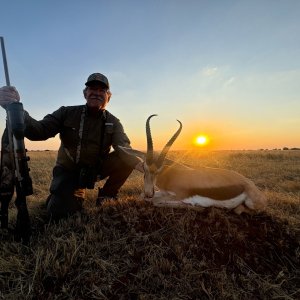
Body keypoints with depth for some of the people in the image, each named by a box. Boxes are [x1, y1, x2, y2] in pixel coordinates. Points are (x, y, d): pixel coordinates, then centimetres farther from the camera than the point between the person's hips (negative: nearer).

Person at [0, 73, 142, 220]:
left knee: (126, 159, -21)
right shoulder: (67, 113, -9)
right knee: (59, 212, -21)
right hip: (68, 170, -1)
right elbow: (39, 131, -20)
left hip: (97, 169, 2)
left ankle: (106, 195, 2)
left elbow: (125, 149, -21)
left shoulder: (113, 122, -7)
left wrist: (142, 166, -42)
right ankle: (77, 194, 15)